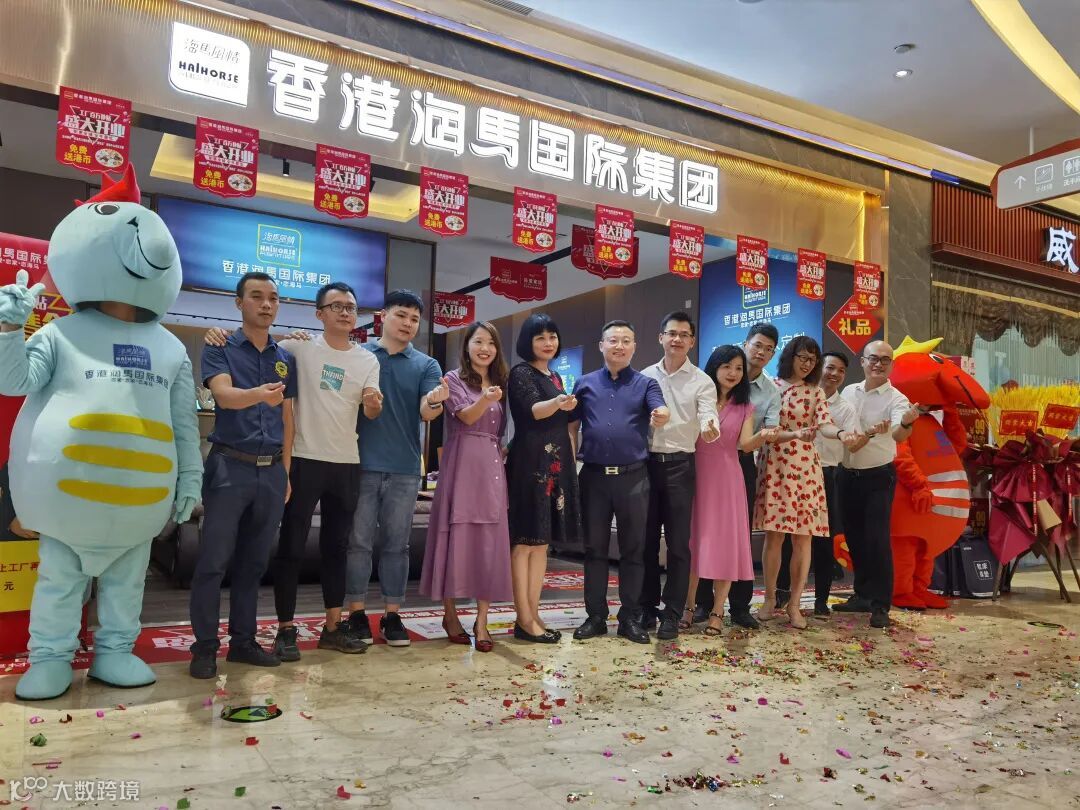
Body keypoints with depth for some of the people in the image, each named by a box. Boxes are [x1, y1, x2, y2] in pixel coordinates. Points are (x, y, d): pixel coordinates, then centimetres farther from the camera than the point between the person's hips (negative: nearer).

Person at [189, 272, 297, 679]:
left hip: (272, 471, 5)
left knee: (253, 562, 11)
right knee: (213, 561, -2)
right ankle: (204, 646, 9)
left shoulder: (286, 358, 13)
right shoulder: (220, 348, -1)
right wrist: (257, 394, -42)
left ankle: (243, 641, 21)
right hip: (230, 466, -4)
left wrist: (286, 472, 8)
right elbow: (224, 395, -20)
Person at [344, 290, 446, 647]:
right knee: (359, 542, 4)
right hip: (362, 464, -1)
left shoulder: (426, 365, 8)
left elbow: (427, 413, -4)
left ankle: (392, 615, 17)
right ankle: (357, 613, 15)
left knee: (397, 544, 9)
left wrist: (435, 401, -27)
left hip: (405, 469, 2)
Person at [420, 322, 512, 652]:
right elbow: (467, 417, -14)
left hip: (492, 467, 5)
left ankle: (481, 620, 5)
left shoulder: (499, 384, 16)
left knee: (490, 541, 1)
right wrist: (486, 399, -32)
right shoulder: (454, 379, 1)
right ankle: (450, 614, 12)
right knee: (456, 537, -1)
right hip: (461, 465, -4)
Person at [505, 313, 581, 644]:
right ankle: (523, 619, -2)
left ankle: (534, 615, 15)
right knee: (524, 540, -6)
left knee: (542, 541, 9)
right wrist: (558, 403, -40)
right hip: (530, 463, -8)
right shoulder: (521, 373, -5)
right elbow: (533, 410, -21)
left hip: (556, 464, 8)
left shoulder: (556, 377, 18)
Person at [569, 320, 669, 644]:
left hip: (633, 477, -1)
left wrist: (661, 415, -38)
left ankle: (630, 617, 15)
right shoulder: (585, 383, 10)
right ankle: (595, 615, 17)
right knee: (594, 548, 7)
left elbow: (660, 411, -14)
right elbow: (571, 427, 11)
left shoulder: (645, 383, 5)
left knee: (633, 549, 5)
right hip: (594, 475, 1)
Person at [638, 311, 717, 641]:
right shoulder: (644, 376, 9)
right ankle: (647, 607, 21)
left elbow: (708, 416, -14)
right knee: (646, 539, 9)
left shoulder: (701, 381, 1)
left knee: (678, 542, 0)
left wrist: (709, 429, -38)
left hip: (680, 465, -2)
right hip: (646, 462, 3)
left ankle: (671, 614, 9)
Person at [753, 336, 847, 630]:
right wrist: (794, 434, -20)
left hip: (805, 468, 1)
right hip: (774, 465, -1)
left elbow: (824, 425, -7)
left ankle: (794, 604, 12)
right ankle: (770, 598, 16)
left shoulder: (815, 392, 9)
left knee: (803, 536, 1)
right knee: (774, 535, 0)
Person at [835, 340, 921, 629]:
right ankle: (863, 595, 26)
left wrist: (907, 423, -52)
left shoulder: (896, 399, -11)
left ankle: (880, 605, 2)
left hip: (878, 477, -5)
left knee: (877, 540, -8)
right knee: (854, 538, 12)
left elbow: (898, 434, -31)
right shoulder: (848, 392, 6)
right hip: (847, 474, 5)